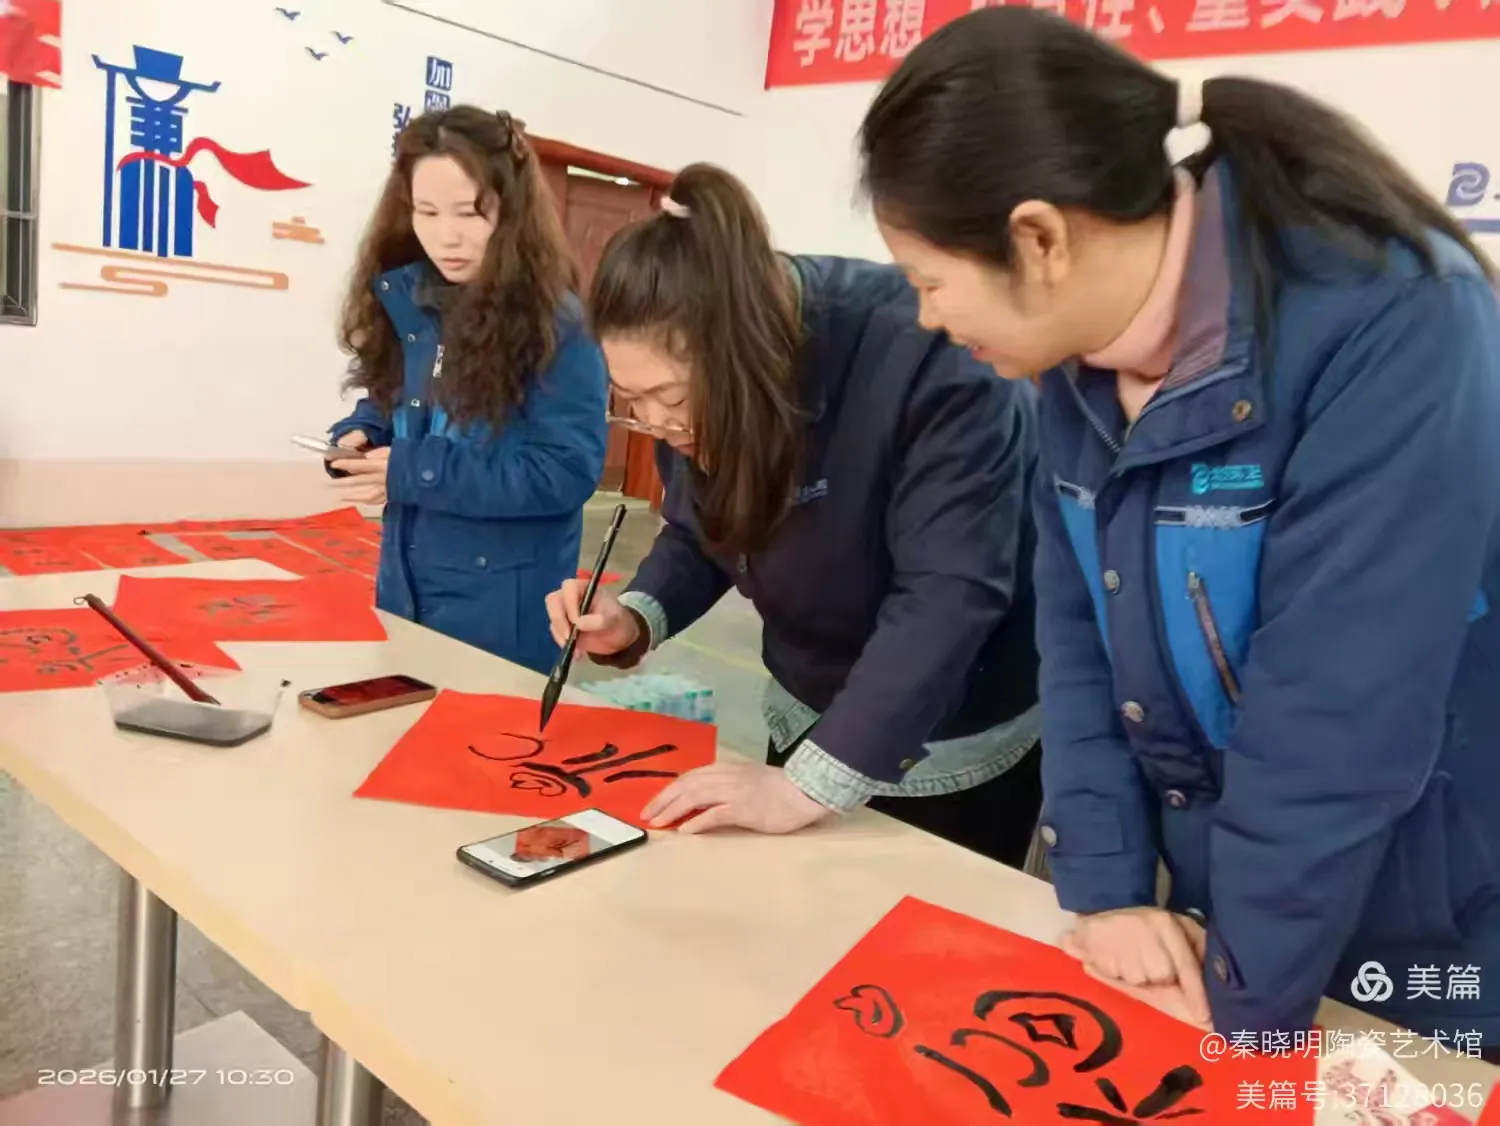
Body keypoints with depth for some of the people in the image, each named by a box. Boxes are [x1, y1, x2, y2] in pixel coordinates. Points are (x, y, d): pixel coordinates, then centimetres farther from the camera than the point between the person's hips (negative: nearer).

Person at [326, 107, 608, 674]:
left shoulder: (558, 326, -16)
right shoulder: (405, 300, 4)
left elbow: (567, 472, -21)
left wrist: (413, 472, -22)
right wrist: (359, 440, -7)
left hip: (500, 603, -6)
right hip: (404, 586, 7)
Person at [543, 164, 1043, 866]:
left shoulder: (929, 356, -32)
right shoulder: (694, 384, -11)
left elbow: (952, 593, -36)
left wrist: (812, 785, -39)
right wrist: (636, 618, -17)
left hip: (961, 748, -6)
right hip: (807, 721, 6)